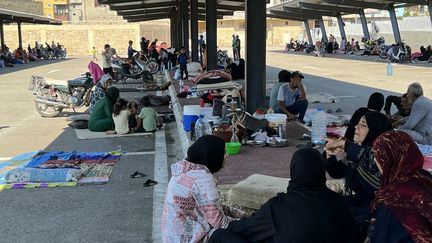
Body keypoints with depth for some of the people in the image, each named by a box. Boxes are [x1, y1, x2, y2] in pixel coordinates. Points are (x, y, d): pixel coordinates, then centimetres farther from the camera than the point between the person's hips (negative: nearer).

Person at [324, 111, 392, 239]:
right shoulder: (354, 151, 5)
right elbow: (337, 173, 13)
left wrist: (344, 144, -29)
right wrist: (330, 155, -7)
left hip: (367, 215, -6)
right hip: (350, 206, 6)